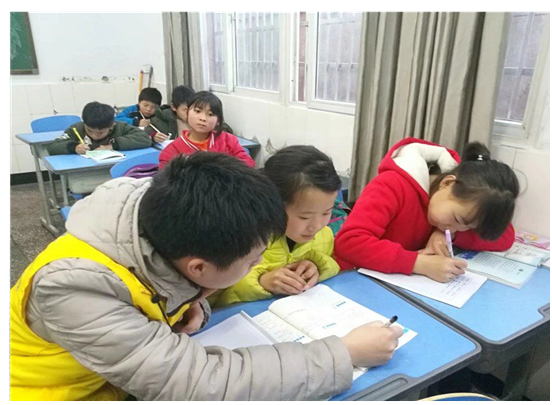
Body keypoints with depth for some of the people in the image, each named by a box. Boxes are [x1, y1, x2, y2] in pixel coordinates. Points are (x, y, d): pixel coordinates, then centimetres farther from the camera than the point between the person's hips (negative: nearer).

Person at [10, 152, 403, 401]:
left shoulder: (166, 222, -19)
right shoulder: (75, 288, -36)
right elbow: (202, 386, -38)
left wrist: (193, 304, -18)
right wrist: (345, 355, -33)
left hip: (117, 371, 6)